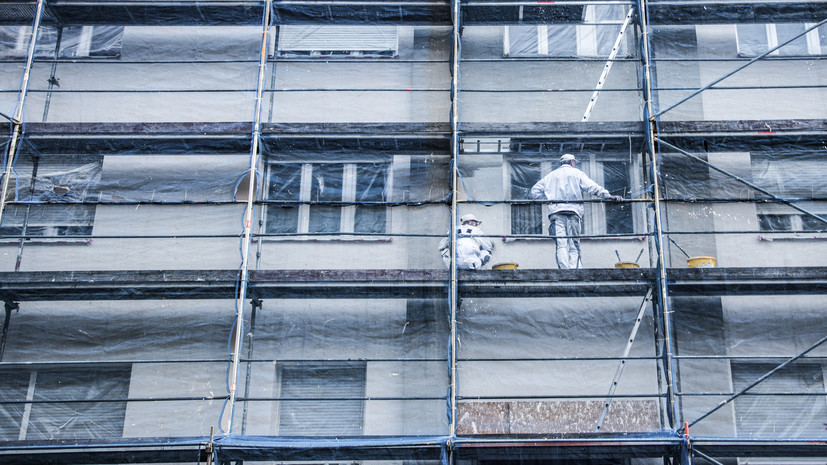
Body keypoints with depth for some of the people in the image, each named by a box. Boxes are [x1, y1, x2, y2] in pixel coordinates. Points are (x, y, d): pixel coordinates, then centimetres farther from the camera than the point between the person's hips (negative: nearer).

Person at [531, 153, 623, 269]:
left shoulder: (550, 176, 22)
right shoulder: (577, 173, 14)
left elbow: (535, 191, 20)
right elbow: (592, 187, 2)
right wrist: (609, 196, -2)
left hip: (555, 211, 2)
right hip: (573, 210, -2)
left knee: (561, 244, -7)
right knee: (574, 244, 0)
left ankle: (564, 271, -20)